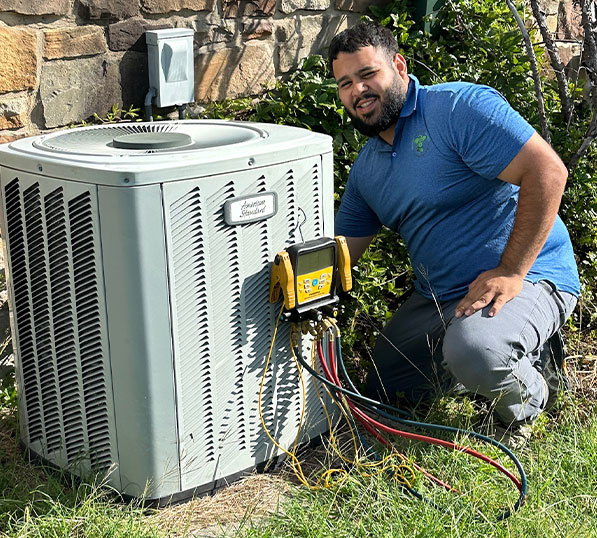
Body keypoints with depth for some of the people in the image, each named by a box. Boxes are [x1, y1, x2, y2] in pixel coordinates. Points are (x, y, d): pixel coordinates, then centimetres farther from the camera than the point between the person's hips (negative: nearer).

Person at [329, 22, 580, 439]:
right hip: (438, 296, 9)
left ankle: (530, 395, -2)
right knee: (383, 389, 12)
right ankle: (502, 360, 22)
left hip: (527, 277, -8)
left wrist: (510, 272, -26)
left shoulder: (459, 107, -16)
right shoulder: (365, 169, 9)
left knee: (472, 351, -38)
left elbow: (548, 172, -25)